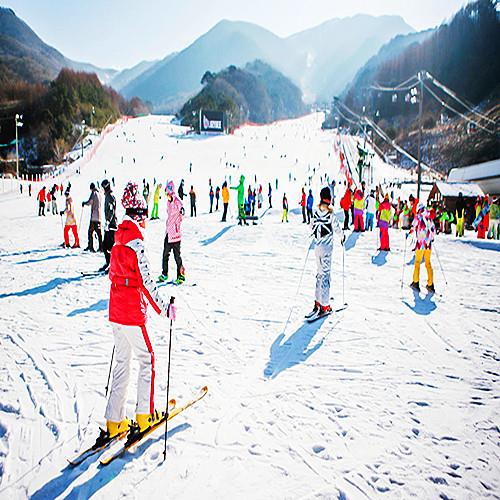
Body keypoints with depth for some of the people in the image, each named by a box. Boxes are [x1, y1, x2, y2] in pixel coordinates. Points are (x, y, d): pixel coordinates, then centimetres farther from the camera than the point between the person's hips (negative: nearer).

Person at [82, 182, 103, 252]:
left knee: (90, 231, -3)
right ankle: (101, 247, 3)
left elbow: (90, 202, -15)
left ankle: (90, 246, -5)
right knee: (98, 232, 6)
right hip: (99, 216, 7)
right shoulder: (98, 194, 15)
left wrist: (84, 203, 5)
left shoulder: (93, 193, -7)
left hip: (94, 216, -7)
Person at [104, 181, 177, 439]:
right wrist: (164, 308, -17)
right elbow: (147, 282, -22)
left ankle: (114, 422, 20)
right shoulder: (136, 244, -18)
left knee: (122, 363, 14)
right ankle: (144, 416, 15)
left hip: (116, 313, 8)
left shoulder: (118, 242, 7)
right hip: (133, 314, -8)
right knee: (147, 360, 8)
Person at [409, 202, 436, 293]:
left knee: (417, 262, 4)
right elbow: (433, 229, 14)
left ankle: (416, 283, 0)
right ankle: (430, 285, 8)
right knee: (428, 263, 10)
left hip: (420, 243, -4)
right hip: (428, 243, 4)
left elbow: (414, 227, -12)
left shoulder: (418, 216, -3)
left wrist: (409, 233, 6)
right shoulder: (429, 217, 9)